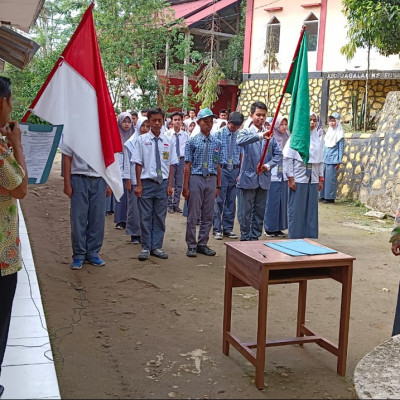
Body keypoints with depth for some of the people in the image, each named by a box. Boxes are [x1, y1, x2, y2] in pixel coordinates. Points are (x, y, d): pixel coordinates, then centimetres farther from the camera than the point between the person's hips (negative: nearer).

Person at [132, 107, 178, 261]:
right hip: (147, 182, -2)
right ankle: (145, 247, 15)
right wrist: (139, 184, -4)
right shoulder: (142, 140, -2)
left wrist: (170, 184, 2)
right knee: (146, 217, 4)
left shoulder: (168, 141, 4)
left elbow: (171, 164, 6)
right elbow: (138, 163, -2)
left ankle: (157, 247, 19)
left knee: (160, 216, 9)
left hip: (163, 183, 2)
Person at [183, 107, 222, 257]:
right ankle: (191, 246, 12)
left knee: (208, 215, 9)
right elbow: (188, 165, -3)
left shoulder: (216, 142, 8)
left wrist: (218, 186, 8)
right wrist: (185, 186, -7)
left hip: (211, 179, 4)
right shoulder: (193, 141, -2)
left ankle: (202, 244, 20)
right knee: (193, 214, 2)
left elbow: (218, 165, 10)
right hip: (196, 178, -4)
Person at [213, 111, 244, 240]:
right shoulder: (219, 134, -5)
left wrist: (240, 173, 2)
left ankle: (228, 228, 19)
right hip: (222, 169, -4)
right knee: (219, 200, -1)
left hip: (234, 171, 4)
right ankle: (217, 229, 8)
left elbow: (241, 155, 8)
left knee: (231, 201, 9)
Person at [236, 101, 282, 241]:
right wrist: (260, 136, -39)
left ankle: (255, 237, 21)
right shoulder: (246, 132, -2)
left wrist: (268, 165, -11)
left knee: (260, 211, 11)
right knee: (246, 211, 3)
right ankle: (245, 238, 13)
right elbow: (240, 141, -26)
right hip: (249, 178, -3)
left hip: (264, 179, 4)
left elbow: (277, 153, 7)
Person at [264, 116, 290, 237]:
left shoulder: (288, 137, 10)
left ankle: (279, 227, 17)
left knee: (283, 201, 8)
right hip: (273, 176, -5)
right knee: (272, 201, -1)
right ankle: (269, 228, 9)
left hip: (284, 175, 5)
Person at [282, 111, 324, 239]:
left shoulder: (318, 138, 11)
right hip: (298, 178, -5)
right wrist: (290, 178, -10)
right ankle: (295, 237, 8)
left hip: (313, 179, 5)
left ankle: (310, 236, 16)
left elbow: (320, 160, 15)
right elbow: (287, 157, -7)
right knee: (296, 210, 0)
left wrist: (321, 178, 13)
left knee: (311, 210, 7)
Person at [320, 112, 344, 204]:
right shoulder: (328, 132, 13)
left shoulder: (339, 134, -4)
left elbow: (341, 148, -4)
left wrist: (339, 161, -8)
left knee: (331, 178, -6)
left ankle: (330, 197, 0)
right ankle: (323, 196, 13)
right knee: (323, 177, 6)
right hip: (325, 159, 6)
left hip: (333, 161, -6)